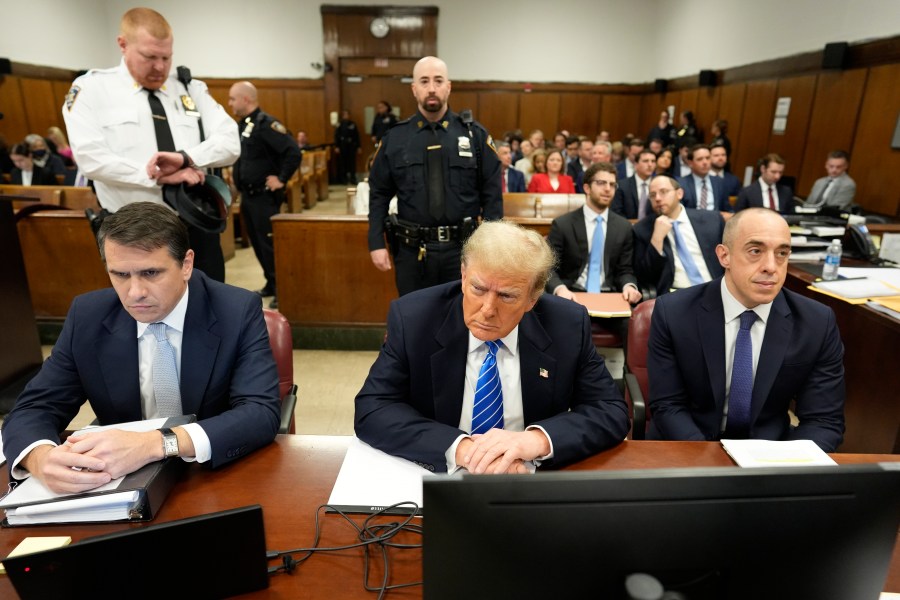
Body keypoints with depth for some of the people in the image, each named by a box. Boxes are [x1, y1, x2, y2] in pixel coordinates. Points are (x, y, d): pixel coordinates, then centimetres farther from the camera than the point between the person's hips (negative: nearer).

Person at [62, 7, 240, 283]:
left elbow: (230, 142, -2)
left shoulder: (192, 89, 9)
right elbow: (90, 158, -10)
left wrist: (185, 157, -18)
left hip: (198, 227, 3)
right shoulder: (91, 88, 1)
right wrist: (158, 176, -18)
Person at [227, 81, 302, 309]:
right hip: (247, 196, 9)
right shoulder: (241, 125, 13)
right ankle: (271, 284, 26)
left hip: (264, 197, -9)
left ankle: (282, 290, 4)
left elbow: (294, 152, -25)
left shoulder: (266, 124, -15)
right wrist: (240, 186, 15)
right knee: (257, 243, 14)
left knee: (269, 243, -6)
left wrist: (281, 179, -19)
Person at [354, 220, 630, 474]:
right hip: (439, 476, 0)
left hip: (533, 485, 1)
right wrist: (460, 447, -29)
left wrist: (539, 438, -25)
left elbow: (612, 412, -7)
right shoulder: (412, 318, -13)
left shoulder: (568, 326, -10)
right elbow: (371, 411, -15)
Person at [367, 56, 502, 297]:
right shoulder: (394, 138, 2)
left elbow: (492, 194, 0)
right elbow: (379, 195, 4)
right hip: (412, 250, 1)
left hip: (463, 247, 0)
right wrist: (376, 243, -3)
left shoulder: (475, 134, 0)